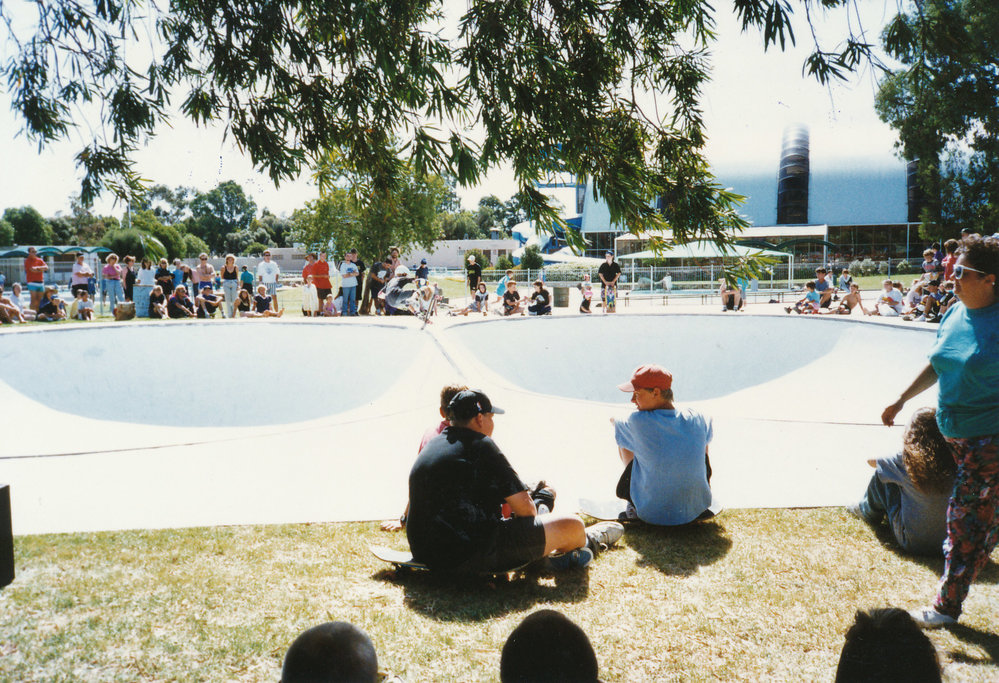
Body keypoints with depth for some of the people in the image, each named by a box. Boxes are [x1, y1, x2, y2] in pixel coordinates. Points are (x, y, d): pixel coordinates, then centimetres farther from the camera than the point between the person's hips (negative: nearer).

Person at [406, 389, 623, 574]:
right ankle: (587, 541, 32)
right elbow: (524, 507, -9)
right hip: (469, 557, -10)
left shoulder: (432, 444, 16)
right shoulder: (480, 444, -11)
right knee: (572, 526, -5)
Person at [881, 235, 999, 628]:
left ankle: (947, 607, 11)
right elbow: (936, 366, 17)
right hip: (954, 432, 7)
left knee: (965, 518, -1)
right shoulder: (954, 314, 5)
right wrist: (902, 400, 18)